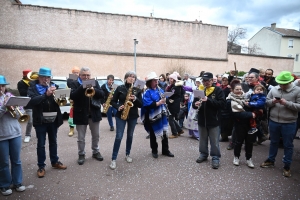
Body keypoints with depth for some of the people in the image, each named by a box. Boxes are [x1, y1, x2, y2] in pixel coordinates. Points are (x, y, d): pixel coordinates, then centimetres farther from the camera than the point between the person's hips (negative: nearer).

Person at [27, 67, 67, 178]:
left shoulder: (53, 86, 7)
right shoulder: (33, 87, -3)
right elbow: (32, 100, -19)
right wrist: (46, 94, -30)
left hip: (53, 119, 3)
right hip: (40, 120, -3)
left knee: (53, 142, 15)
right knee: (41, 144, 5)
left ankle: (55, 162, 30)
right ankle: (41, 166, 17)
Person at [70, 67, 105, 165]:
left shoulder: (95, 83, 5)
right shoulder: (75, 83, -4)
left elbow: (102, 94, -5)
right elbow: (72, 96, -19)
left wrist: (94, 90, -23)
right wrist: (82, 87, -27)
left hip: (94, 113, 3)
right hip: (81, 114, -3)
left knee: (96, 135, 16)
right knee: (81, 138, 8)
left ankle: (96, 152, 34)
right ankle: (81, 155, 26)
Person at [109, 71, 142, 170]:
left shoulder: (137, 90, 3)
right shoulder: (120, 88, -1)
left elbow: (141, 105, 0)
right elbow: (113, 101, 2)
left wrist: (135, 99, -17)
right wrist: (118, 107, -16)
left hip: (133, 116, 3)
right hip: (121, 115, -2)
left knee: (130, 136, 13)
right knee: (119, 137, -5)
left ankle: (127, 154, 30)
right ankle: (113, 159, 2)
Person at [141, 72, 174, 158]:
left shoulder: (159, 89, 8)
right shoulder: (147, 92, -12)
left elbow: (165, 97, 13)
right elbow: (147, 104, -23)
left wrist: (164, 99, -10)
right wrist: (158, 103, -28)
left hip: (162, 114, 6)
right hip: (152, 116, -6)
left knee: (164, 132, 12)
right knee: (153, 134, 9)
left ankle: (165, 150, 27)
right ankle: (154, 151, 26)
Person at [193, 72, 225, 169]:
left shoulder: (218, 90, -8)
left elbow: (222, 103, -18)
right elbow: (194, 103, 7)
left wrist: (208, 100, -27)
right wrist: (195, 104, -17)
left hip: (213, 120, -4)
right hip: (202, 120, 4)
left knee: (214, 141, 7)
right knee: (203, 140, 18)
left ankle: (215, 158, 20)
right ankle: (203, 154, 34)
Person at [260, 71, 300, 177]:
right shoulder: (274, 89, 0)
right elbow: (266, 102, 5)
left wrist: (287, 103, -23)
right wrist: (272, 101, -16)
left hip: (289, 123, -3)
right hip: (273, 121, 3)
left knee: (288, 145, 9)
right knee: (274, 142, 19)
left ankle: (287, 166, 24)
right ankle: (270, 161, 35)